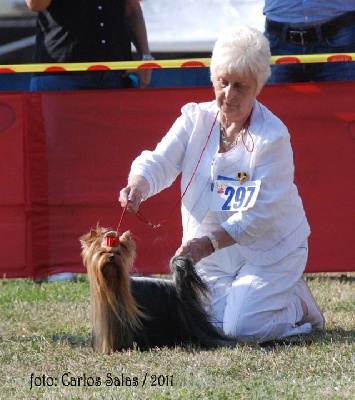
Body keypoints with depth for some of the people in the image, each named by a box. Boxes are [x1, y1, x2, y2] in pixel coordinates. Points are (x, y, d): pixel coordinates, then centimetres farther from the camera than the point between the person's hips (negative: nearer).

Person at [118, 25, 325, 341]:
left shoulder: (273, 138, -18)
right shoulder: (195, 119, -3)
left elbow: (260, 214, -22)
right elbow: (159, 162, -16)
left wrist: (209, 243, -32)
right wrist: (138, 187, -41)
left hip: (269, 250, -5)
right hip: (212, 255, 5)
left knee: (241, 330, -20)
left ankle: (299, 304, 12)